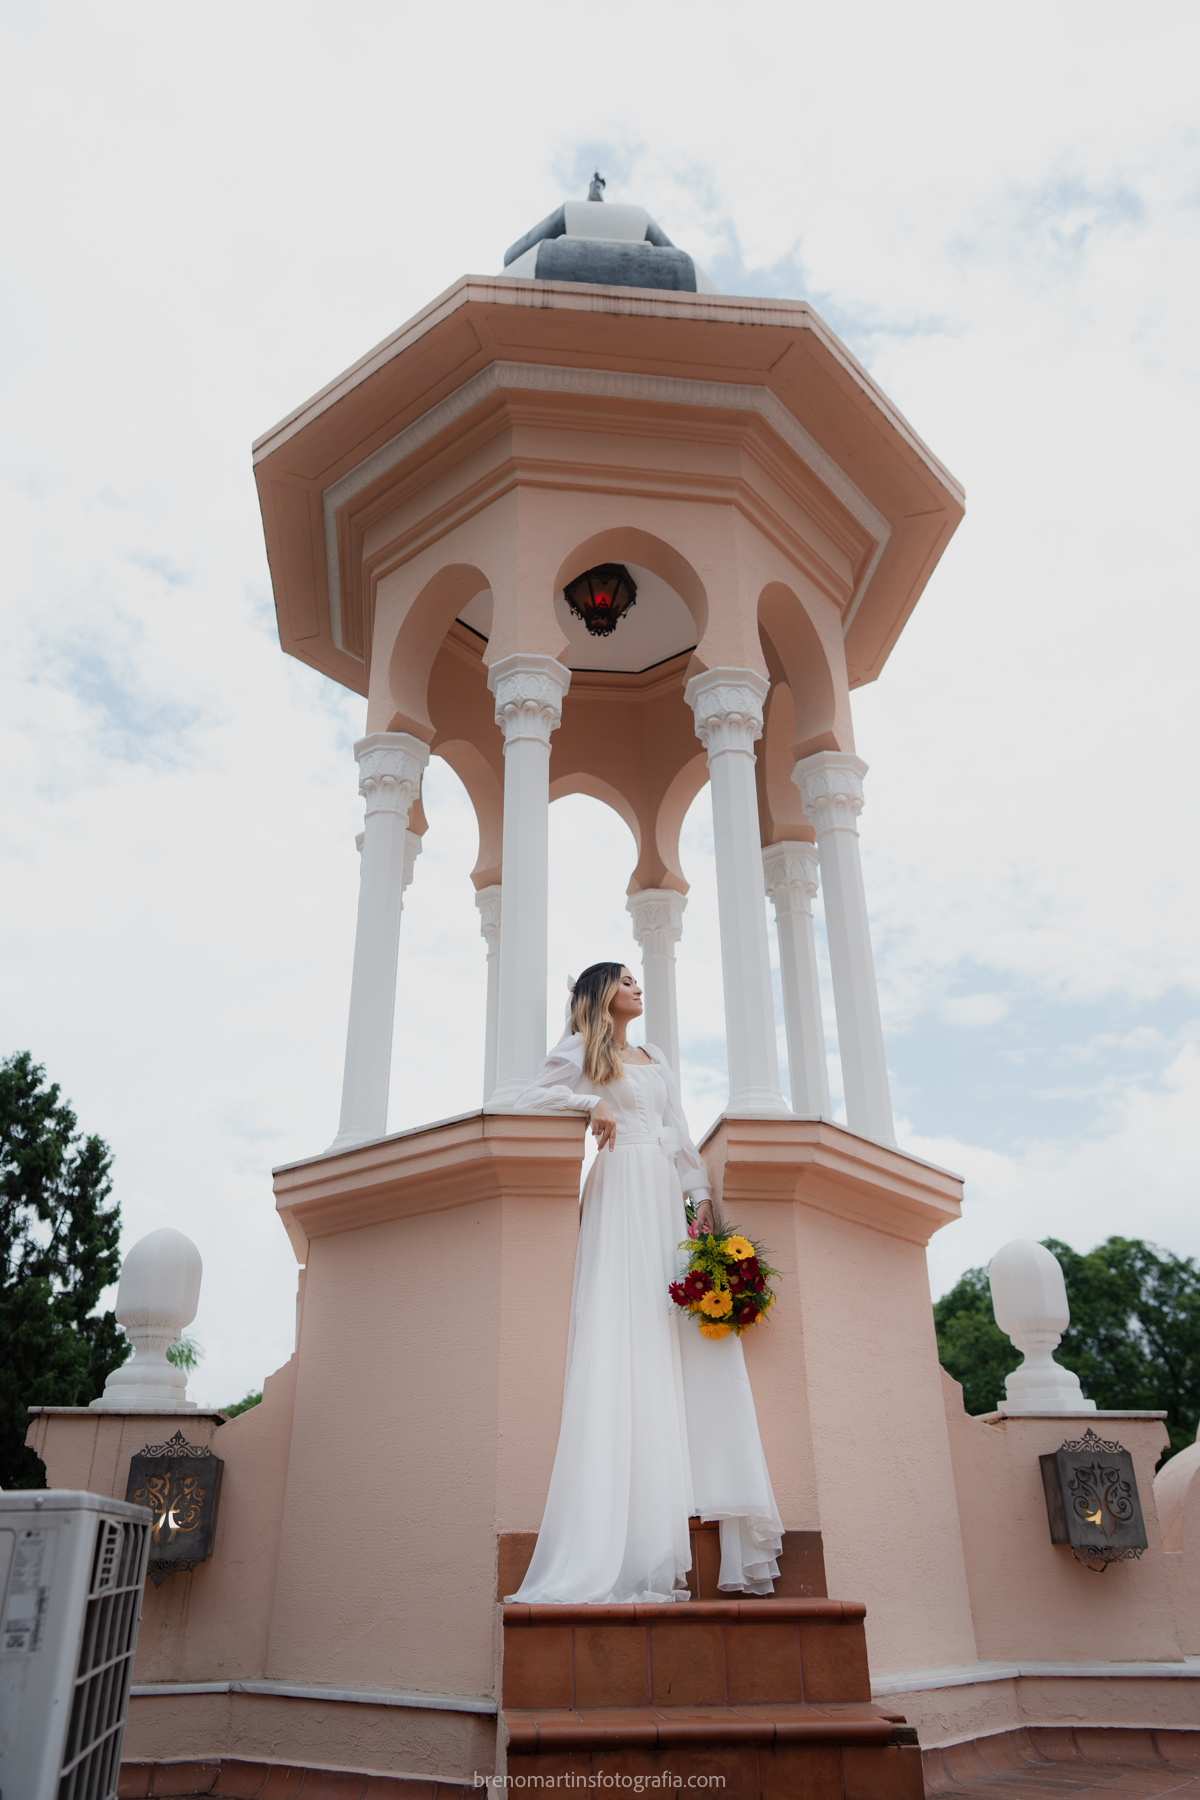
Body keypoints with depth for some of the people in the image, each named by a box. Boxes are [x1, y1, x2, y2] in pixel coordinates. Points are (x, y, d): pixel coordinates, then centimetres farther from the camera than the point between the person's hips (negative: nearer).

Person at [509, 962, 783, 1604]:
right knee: (622, 1340, -13)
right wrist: (590, 1102, -13)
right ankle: (616, 1548, -14)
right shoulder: (580, 1051, 12)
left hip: (667, 1198, 6)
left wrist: (701, 1198, 6)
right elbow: (532, 1099, 0)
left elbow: (682, 1141, 20)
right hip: (620, 1194, -6)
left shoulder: (658, 1063, 27)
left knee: (691, 1345, -5)